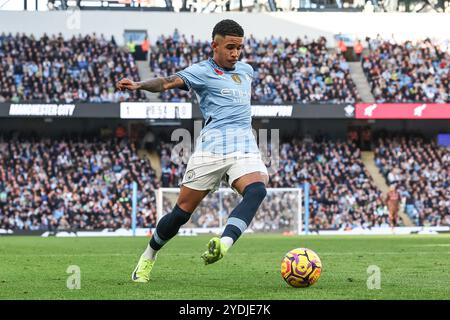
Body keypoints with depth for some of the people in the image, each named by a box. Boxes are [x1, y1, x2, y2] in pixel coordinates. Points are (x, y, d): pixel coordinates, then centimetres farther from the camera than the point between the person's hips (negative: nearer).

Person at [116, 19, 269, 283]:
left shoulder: (246, 70, 22)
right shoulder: (202, 71, 2)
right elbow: (170, 82, -16)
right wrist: (139, 85, -33)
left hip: (245, 148, 4)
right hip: (212, 147, -4)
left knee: (257, 190, -29)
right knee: (183, 211, -3)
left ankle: (224, 245, -48)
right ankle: (149, 257, 21)